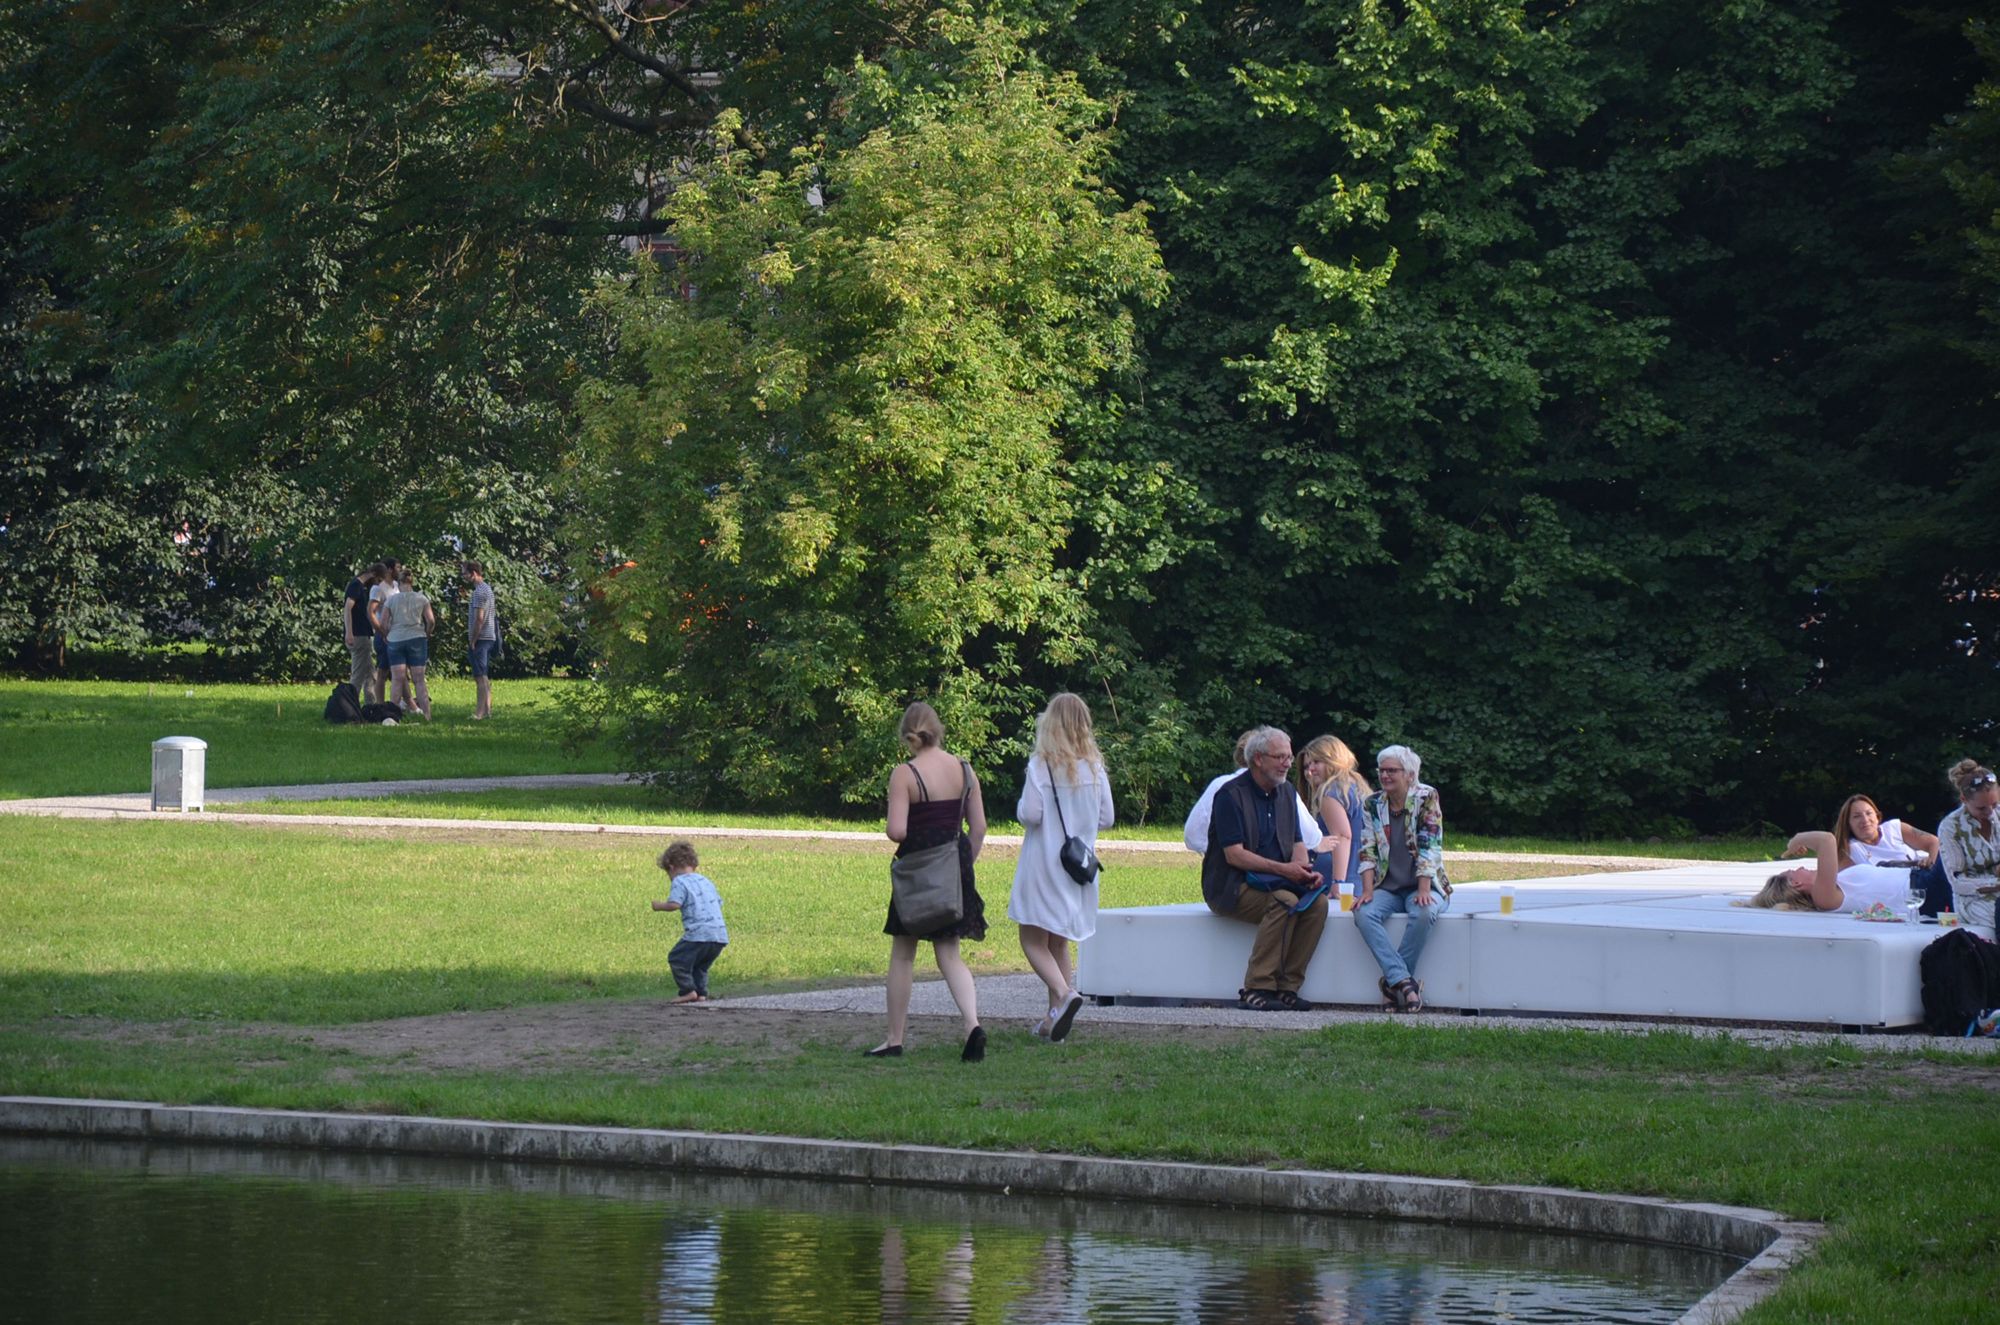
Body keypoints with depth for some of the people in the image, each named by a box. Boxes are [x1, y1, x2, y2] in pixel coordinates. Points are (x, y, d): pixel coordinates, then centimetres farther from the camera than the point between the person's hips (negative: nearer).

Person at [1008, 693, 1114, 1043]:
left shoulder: (1042, 764, -13)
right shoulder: (1094, 767, 2)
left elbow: (1030, 814, -17)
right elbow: (1106, 818, 5)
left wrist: (1021, 807, 4)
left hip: (1044, 864, -5)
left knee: (1033, 940, 0)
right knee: (1059, 942, 15)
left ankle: (1064, 992, -25)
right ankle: (1054, 1020, 13)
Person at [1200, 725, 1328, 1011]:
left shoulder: (1286, 792, 13)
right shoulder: (1231, 794, -11)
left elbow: (1297, 842, 14)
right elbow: (1234, 855, -17)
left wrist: (1305, 870, -9)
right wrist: (1282, 869, -23)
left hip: (1272, 882, 7)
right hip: (1231, 887, -7)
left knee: (1317, 902, -20)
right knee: (1285, 901, -32)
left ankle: (1286, 987, -18)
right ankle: (1256, 989, -30)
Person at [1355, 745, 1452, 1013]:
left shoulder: (1427, 799, -4)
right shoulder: (1372, 805, 8)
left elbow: (1430, 847, -11)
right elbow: (1368, 852, 3)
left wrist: (1423, 890, -21)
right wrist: (1367, 891, -12)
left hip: (1422, 887, -3)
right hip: (1387, 888, 3)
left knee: (1424, 912, -37)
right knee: (1364, 913, -30)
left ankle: (1394, 982, -26)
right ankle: (1404, 981, -36)